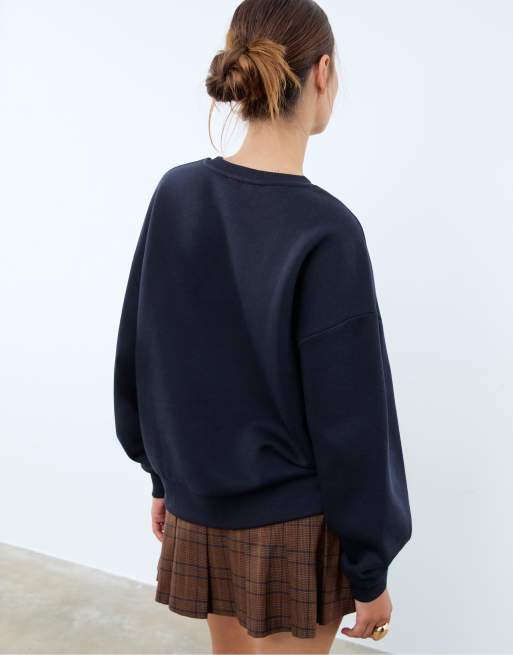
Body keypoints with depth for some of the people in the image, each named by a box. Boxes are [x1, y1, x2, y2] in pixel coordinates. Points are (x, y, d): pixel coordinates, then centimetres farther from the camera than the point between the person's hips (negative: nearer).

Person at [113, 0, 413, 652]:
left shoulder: (176, 194, -6)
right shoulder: (325, 231, -22)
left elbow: (137, 360, 2)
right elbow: (349, 423, -17)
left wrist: (167, 476, 15)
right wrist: (370, 570, -5)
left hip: (199, 513, 5)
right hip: (293, 528, -5)